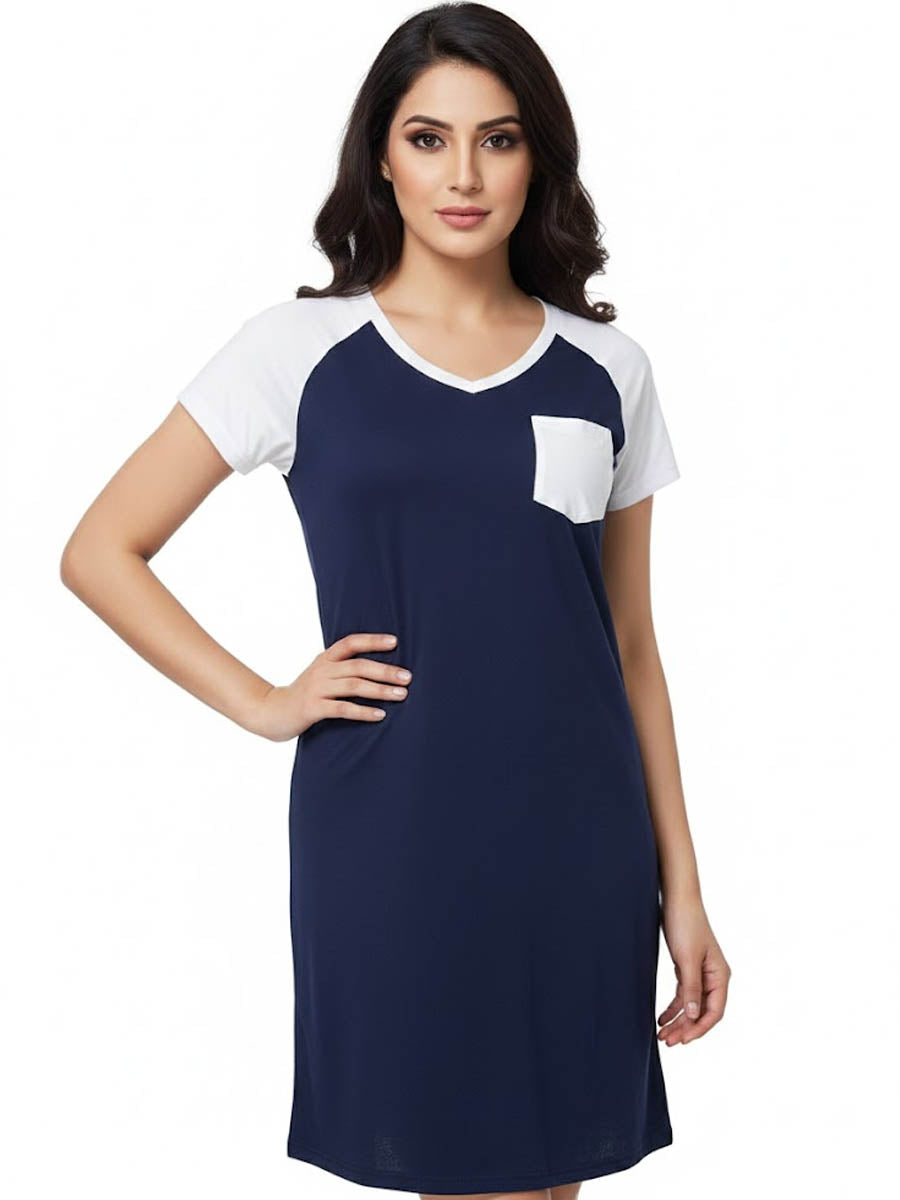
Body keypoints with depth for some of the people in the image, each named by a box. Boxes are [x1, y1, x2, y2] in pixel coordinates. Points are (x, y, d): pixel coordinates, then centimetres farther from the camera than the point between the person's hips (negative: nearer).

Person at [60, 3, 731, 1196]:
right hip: (388, 845, -2)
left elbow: (631, 649, 10)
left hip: (577, 850, 2)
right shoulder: (300, 348, 0)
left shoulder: (607, 370, 6)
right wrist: (264, 702, -6)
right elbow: (101, 552, 2)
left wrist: (682, 887, 8)